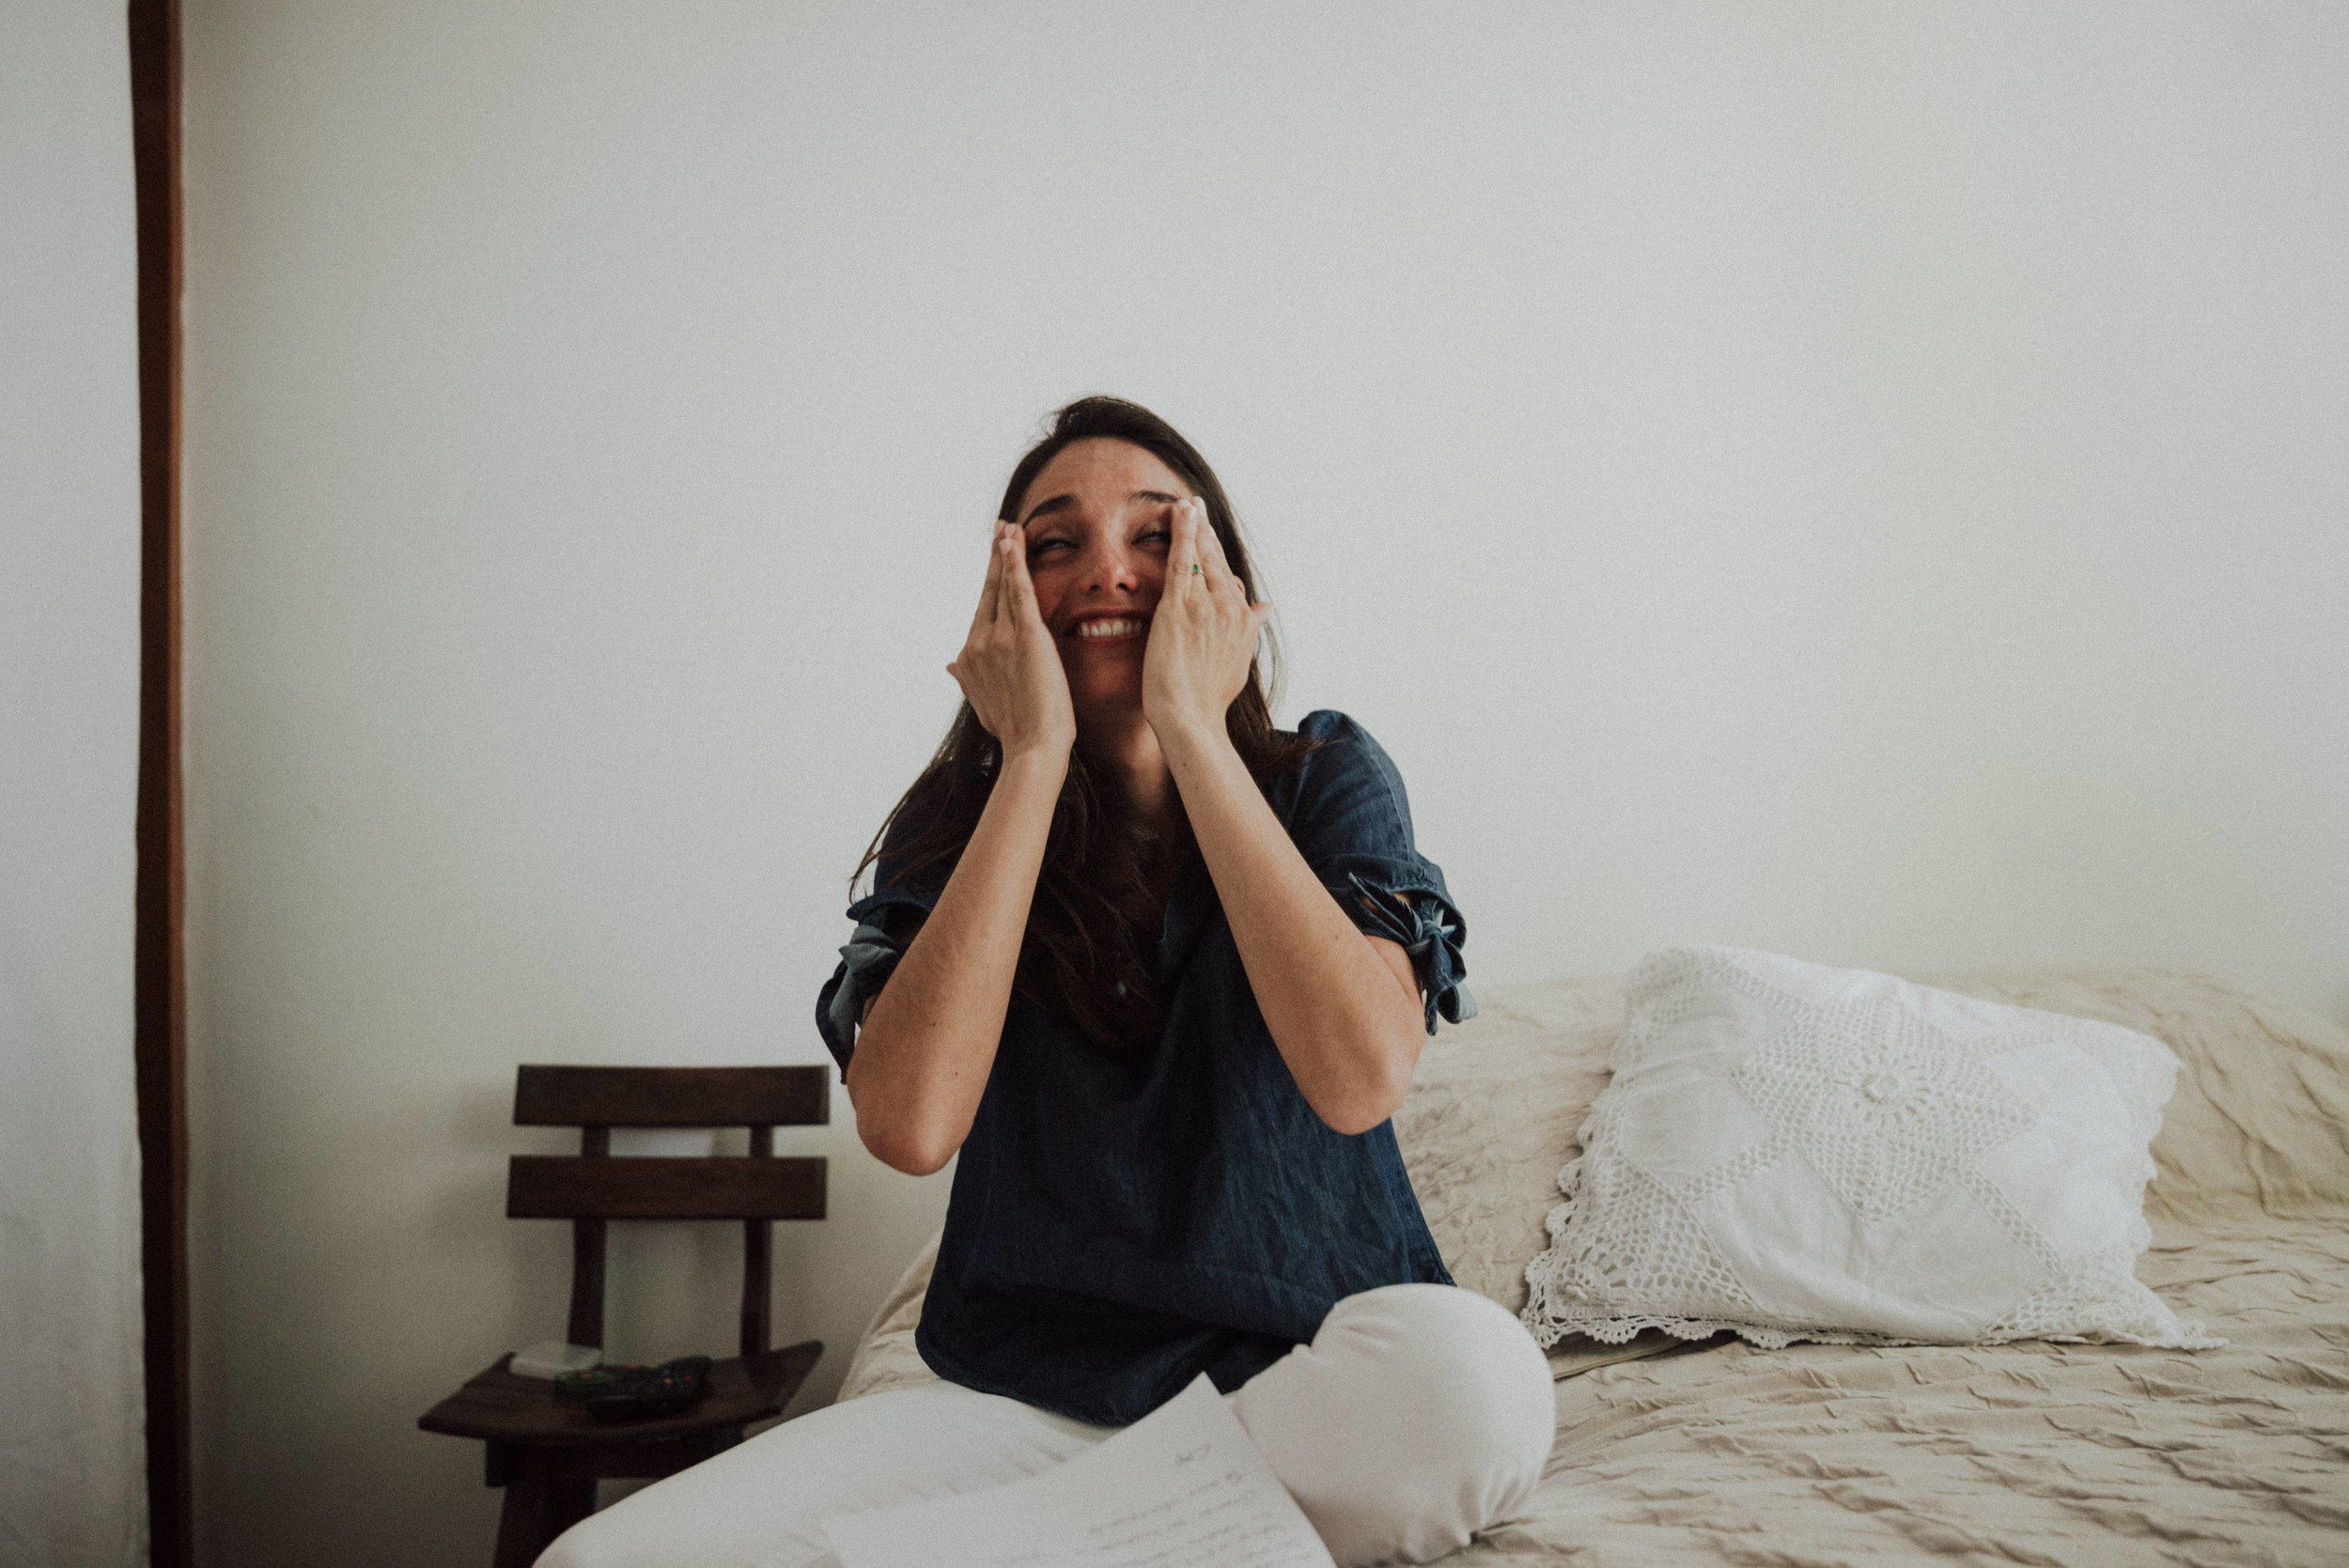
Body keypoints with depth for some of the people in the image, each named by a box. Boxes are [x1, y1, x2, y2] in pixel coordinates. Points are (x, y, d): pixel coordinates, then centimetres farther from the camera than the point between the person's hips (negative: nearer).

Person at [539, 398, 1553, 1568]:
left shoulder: (1327, 779, -2)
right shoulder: (956, 824, 1)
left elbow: (1361, 1079, -23)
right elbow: (908, 1124, -19)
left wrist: (1192, 729, -19)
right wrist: (1036, 756, -15)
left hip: (1305, 1371, 0)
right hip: (1031, 1392, 1)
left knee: (1467, 1370, -37)